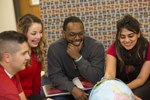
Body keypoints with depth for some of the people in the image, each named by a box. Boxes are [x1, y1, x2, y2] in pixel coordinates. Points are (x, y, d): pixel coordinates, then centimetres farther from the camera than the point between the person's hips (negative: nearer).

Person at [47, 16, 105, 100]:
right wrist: (72, 88, -29)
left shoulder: (96, 47, -14)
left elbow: (96, 79, -18)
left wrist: (78, 57, -28)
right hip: (67, 90, -1)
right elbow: (55, 75, -11)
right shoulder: (54, 48, -9)